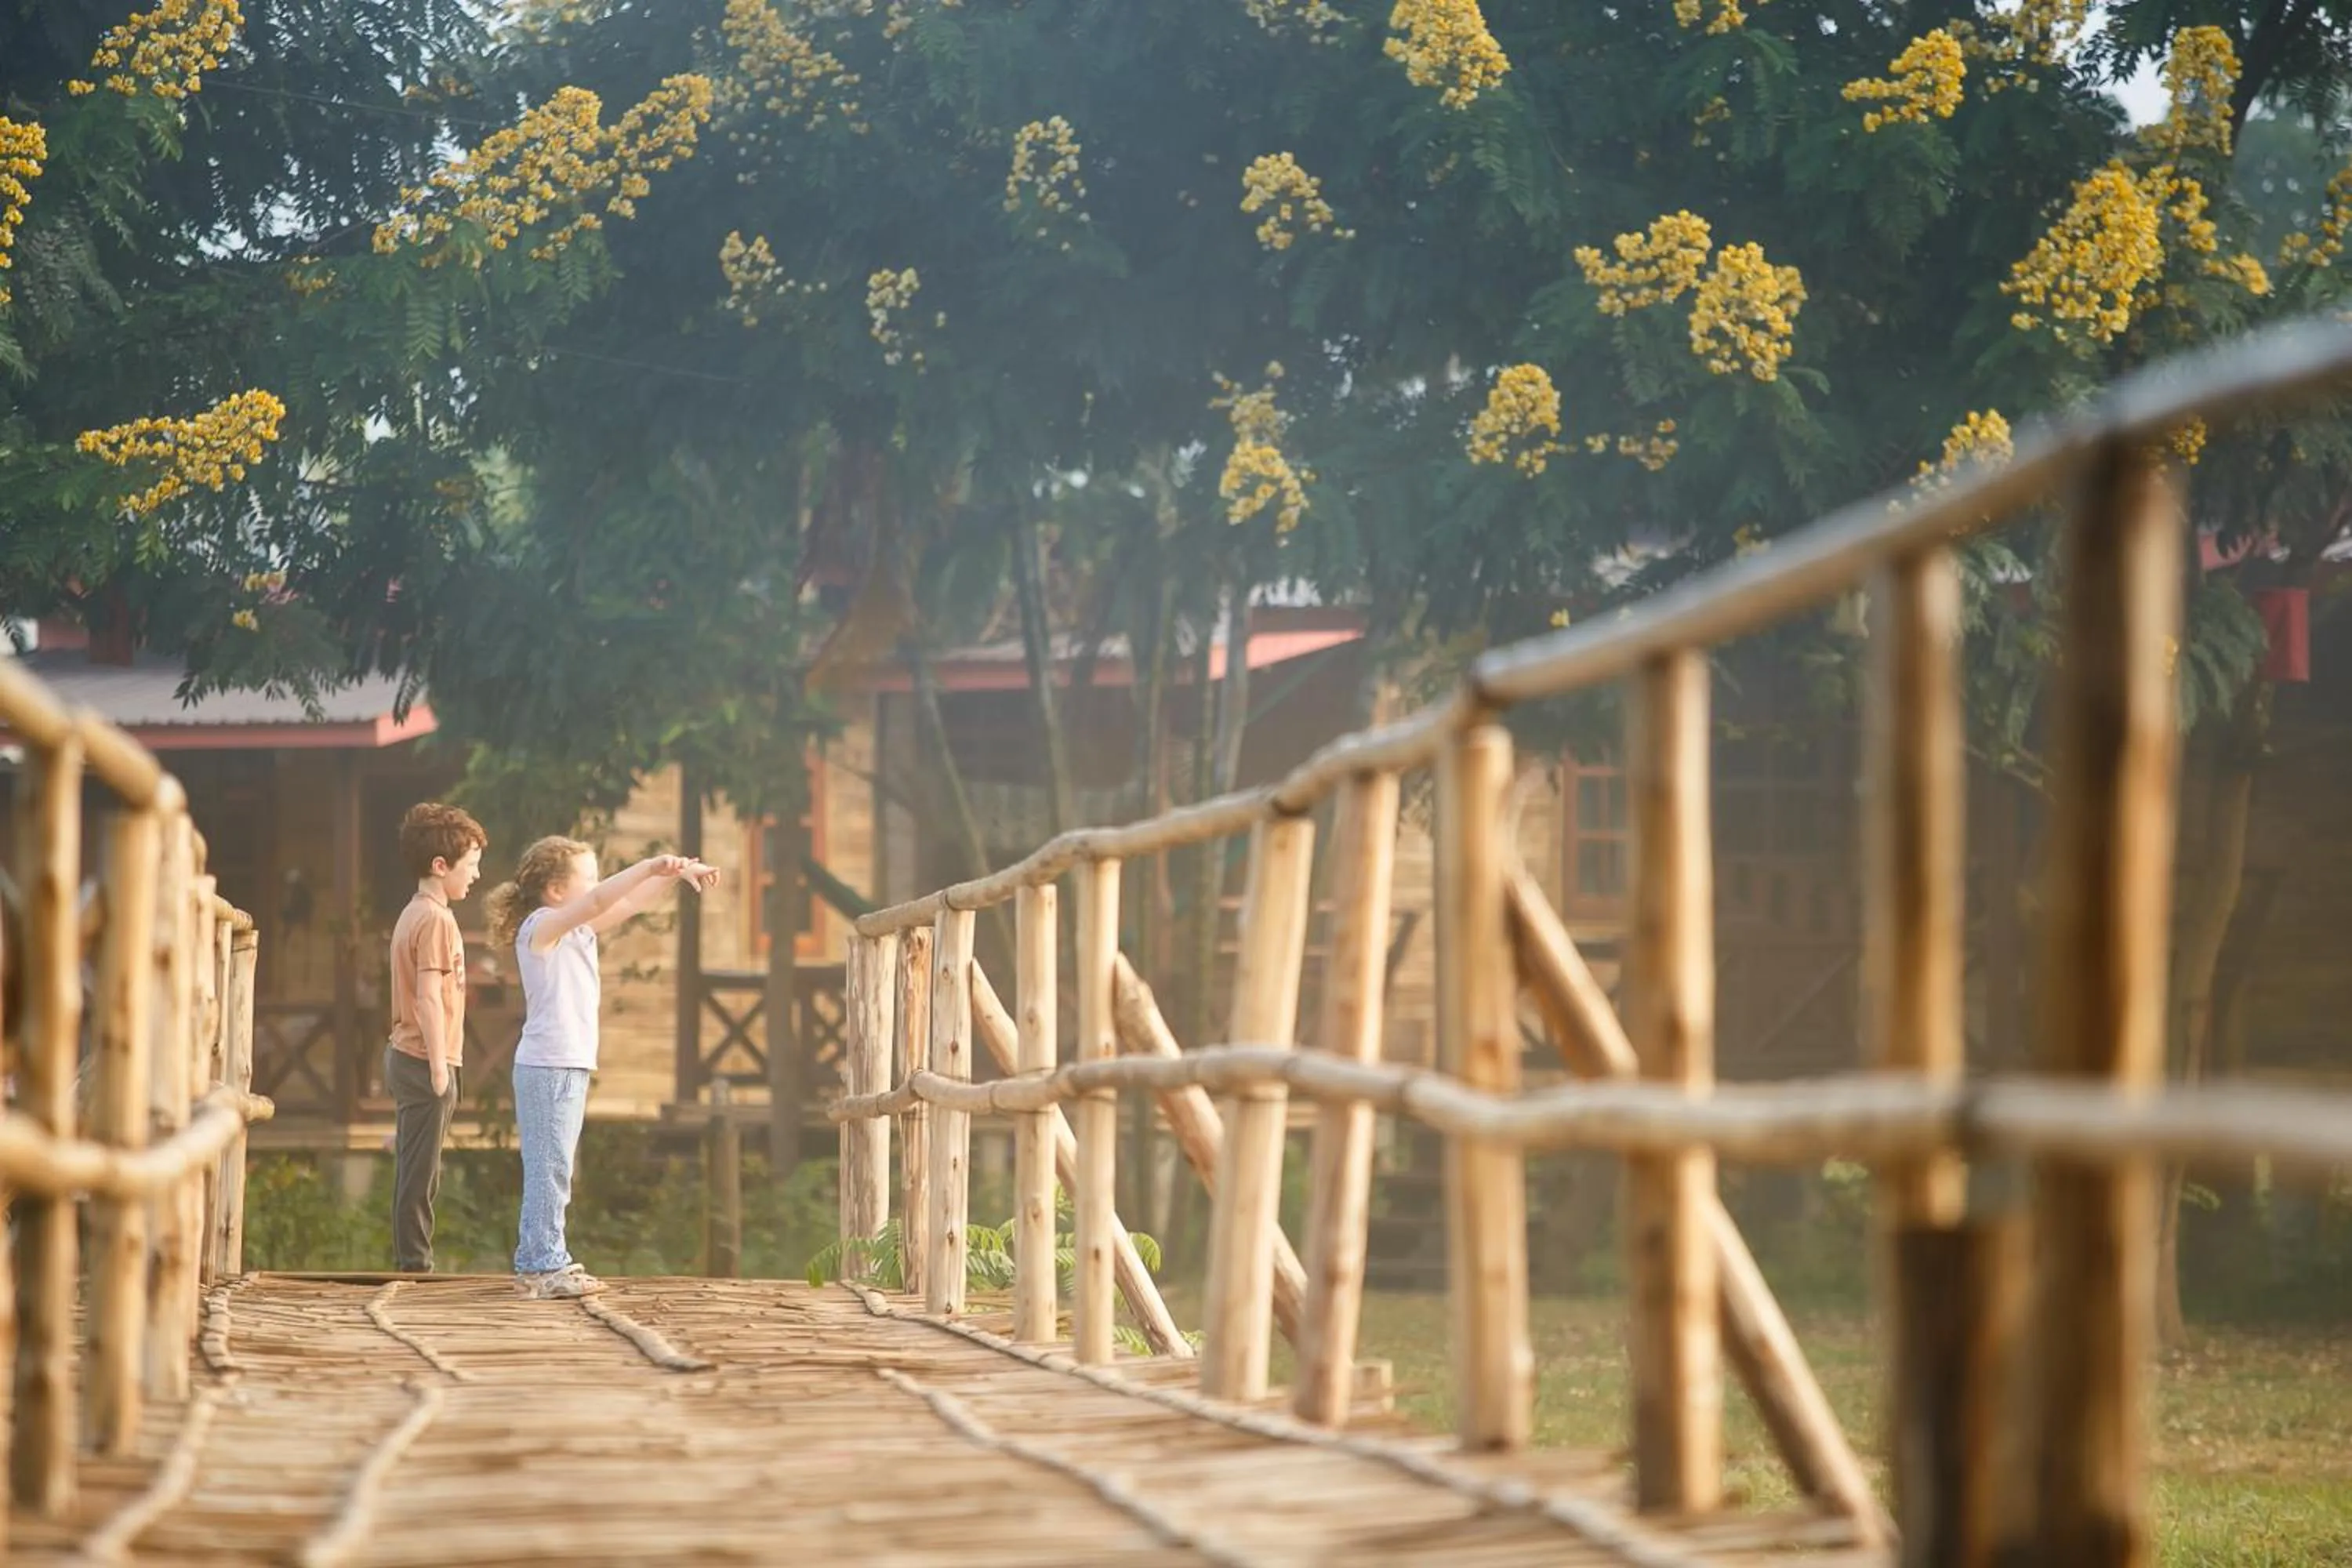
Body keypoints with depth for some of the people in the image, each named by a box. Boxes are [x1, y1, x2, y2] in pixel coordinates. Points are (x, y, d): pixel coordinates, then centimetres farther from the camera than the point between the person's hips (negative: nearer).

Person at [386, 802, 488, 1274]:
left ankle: (410, 1262, 15)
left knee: (414, 1167, 12)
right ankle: (415, 1262, -4)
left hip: (406, 1057, 10)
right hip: (425, 1059, -10)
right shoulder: (436, 920, -15)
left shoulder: (413, 915, 16)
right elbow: (429, 996, -21)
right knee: (421, 1170, -6)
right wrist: (439, 1064, -20)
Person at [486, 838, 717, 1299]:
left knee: (552, 1169, 13)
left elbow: (629, 905, 18)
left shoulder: (580, 930, 14)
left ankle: (536, 1263, 18)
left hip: (571, 1067, 10)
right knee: (549, 1168, -9)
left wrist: (673, 873, 6)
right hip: (548, 1067, -10)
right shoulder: (540, 928, -12)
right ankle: (546, 1267, -8)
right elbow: (598, 902, -25)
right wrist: (652, 866, -28)